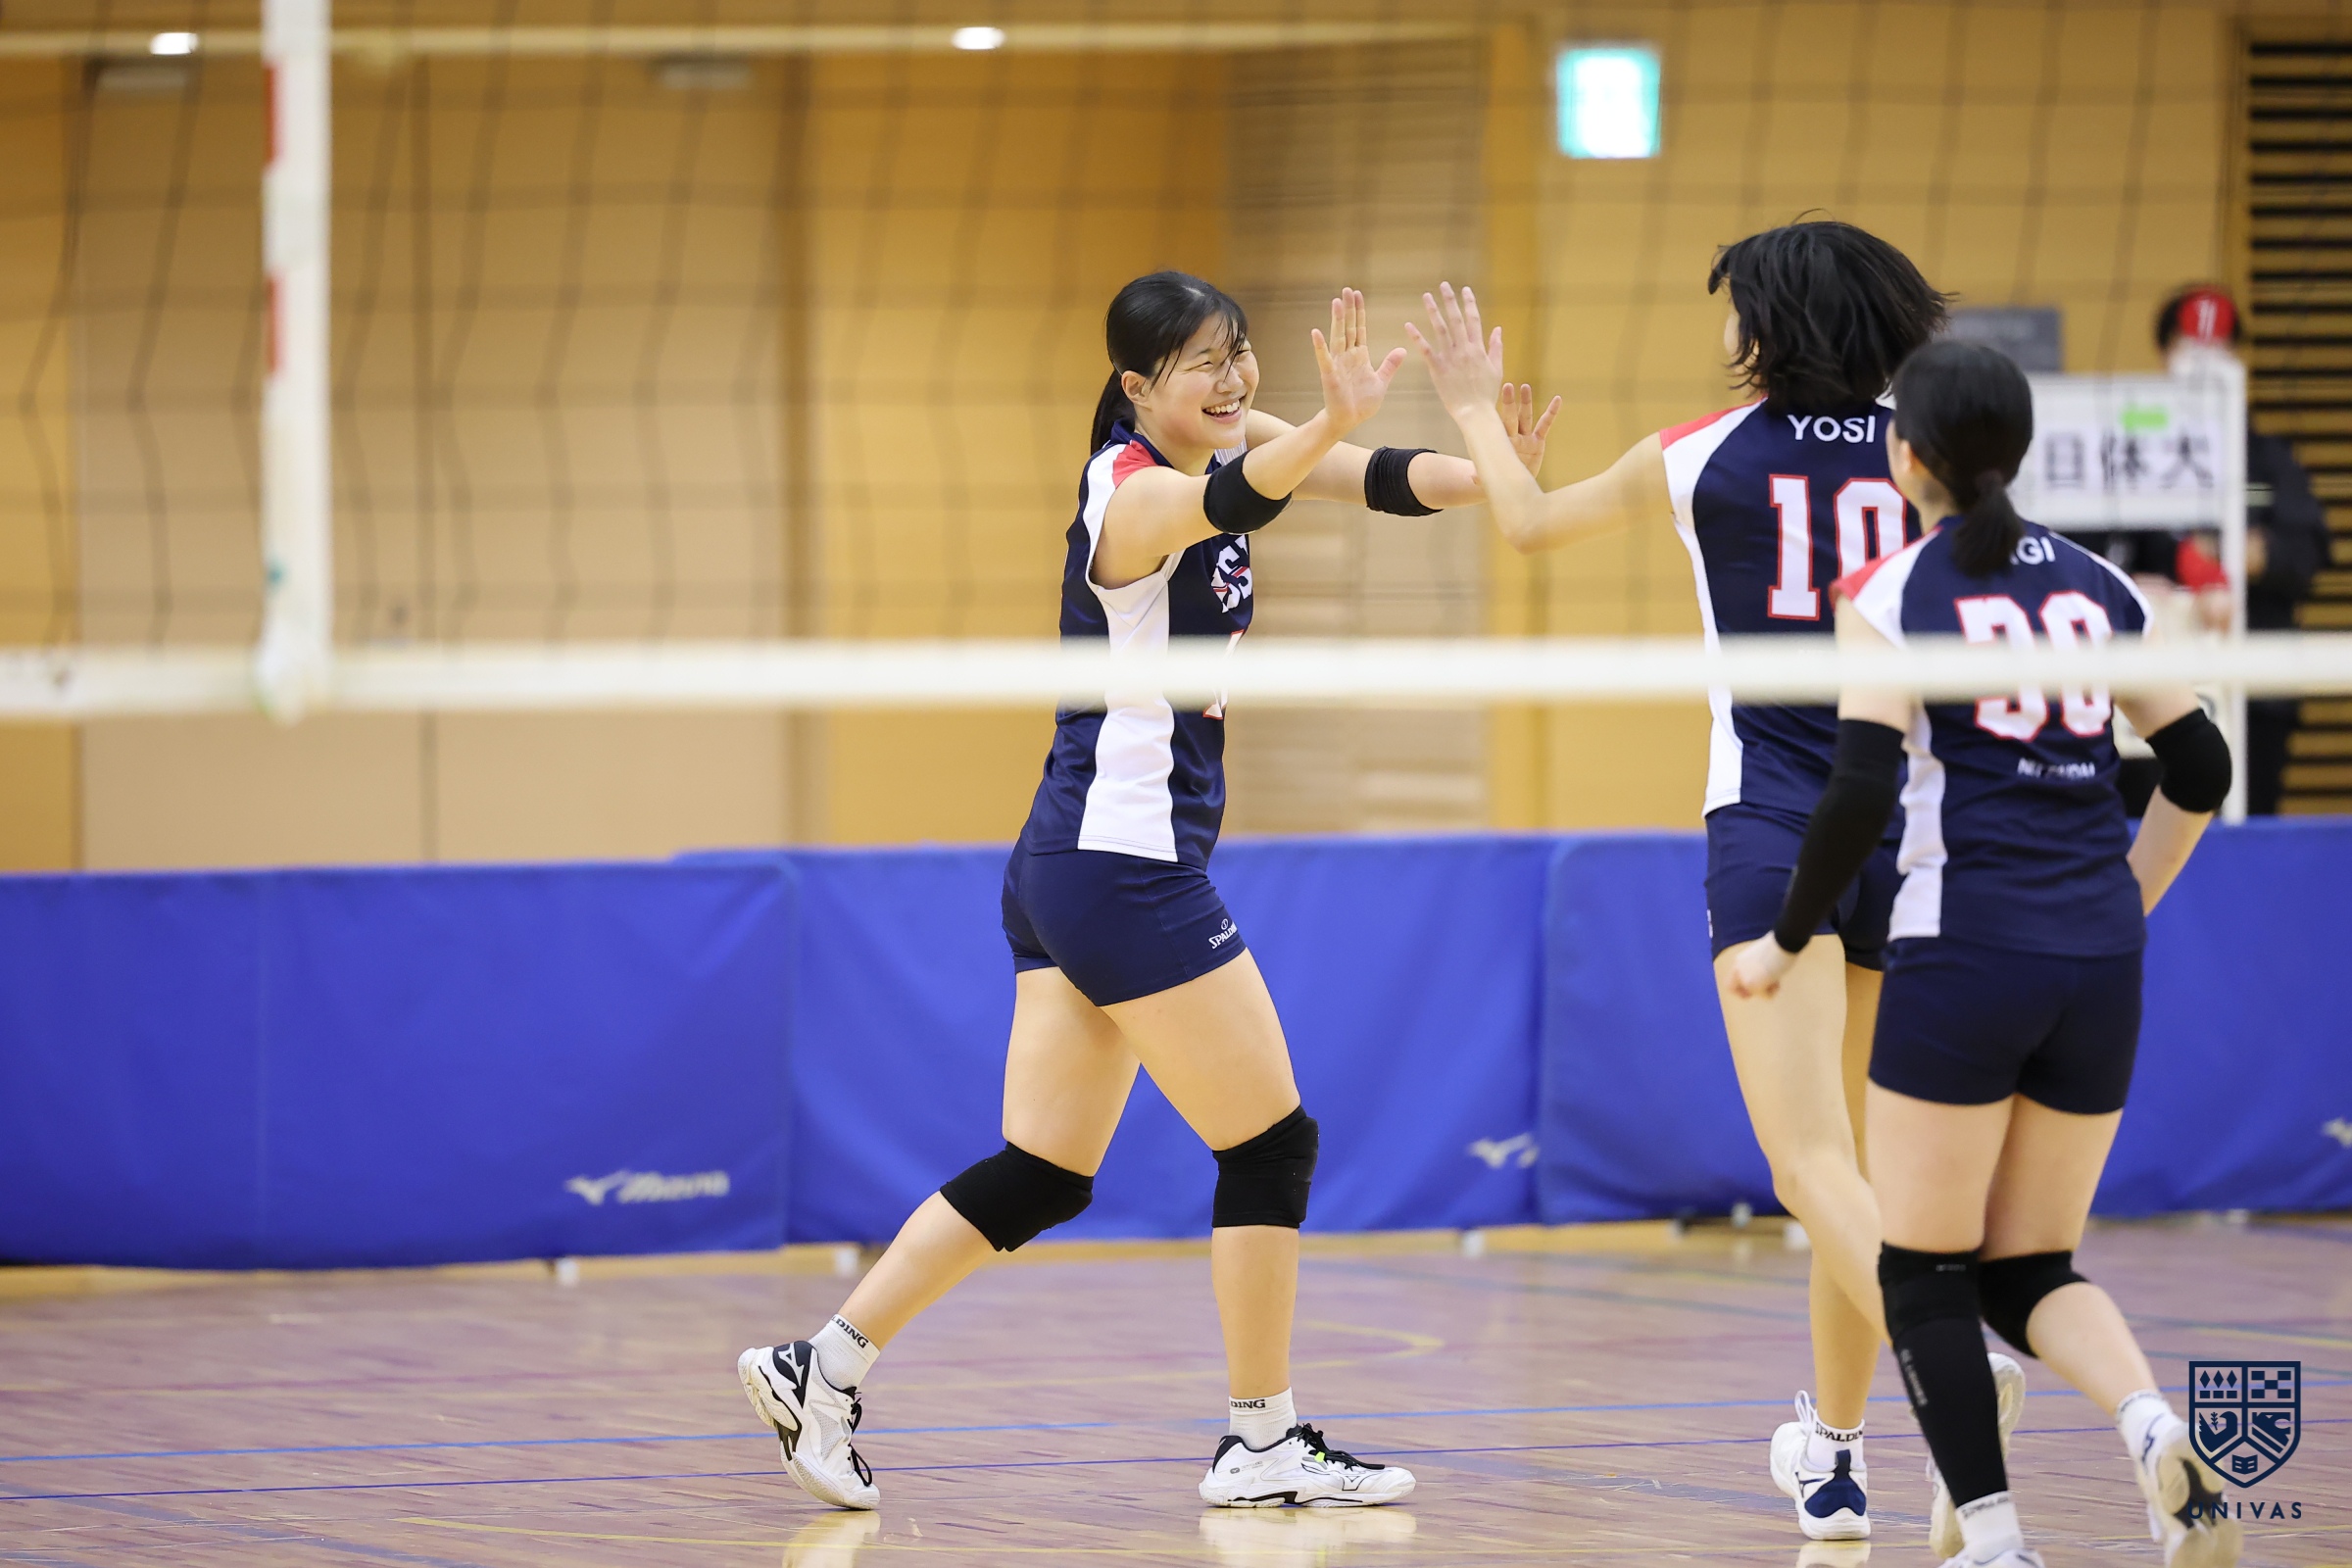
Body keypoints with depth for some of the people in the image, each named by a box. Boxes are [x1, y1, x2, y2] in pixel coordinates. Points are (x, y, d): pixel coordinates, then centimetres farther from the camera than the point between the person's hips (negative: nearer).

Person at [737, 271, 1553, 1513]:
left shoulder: (1223, 443, 9)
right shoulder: (1134, 494, -16)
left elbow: (1374, 478, -1)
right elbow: (1232, 502, -40)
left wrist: (1486, 470, -21)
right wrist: (1332, 425, -59)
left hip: (1070, 867, 9)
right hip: (1123, 863, -9)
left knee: (1043, 1175, 9)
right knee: (1271, 1142, -2)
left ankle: (821, 1367, 6)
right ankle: (1260, 1446, 5)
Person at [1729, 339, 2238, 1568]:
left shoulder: (1889, 599, -3)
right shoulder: (2095, 586, 11)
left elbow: (1861, 795, -12)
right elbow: (2199, 768, 14)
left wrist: (1783, 944, 1)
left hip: (1963, 953, -5)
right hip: (2099, 967, 5)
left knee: (1923, 1273, 8)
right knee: (2031, 1271, 13)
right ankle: (2155, 1430, -15)